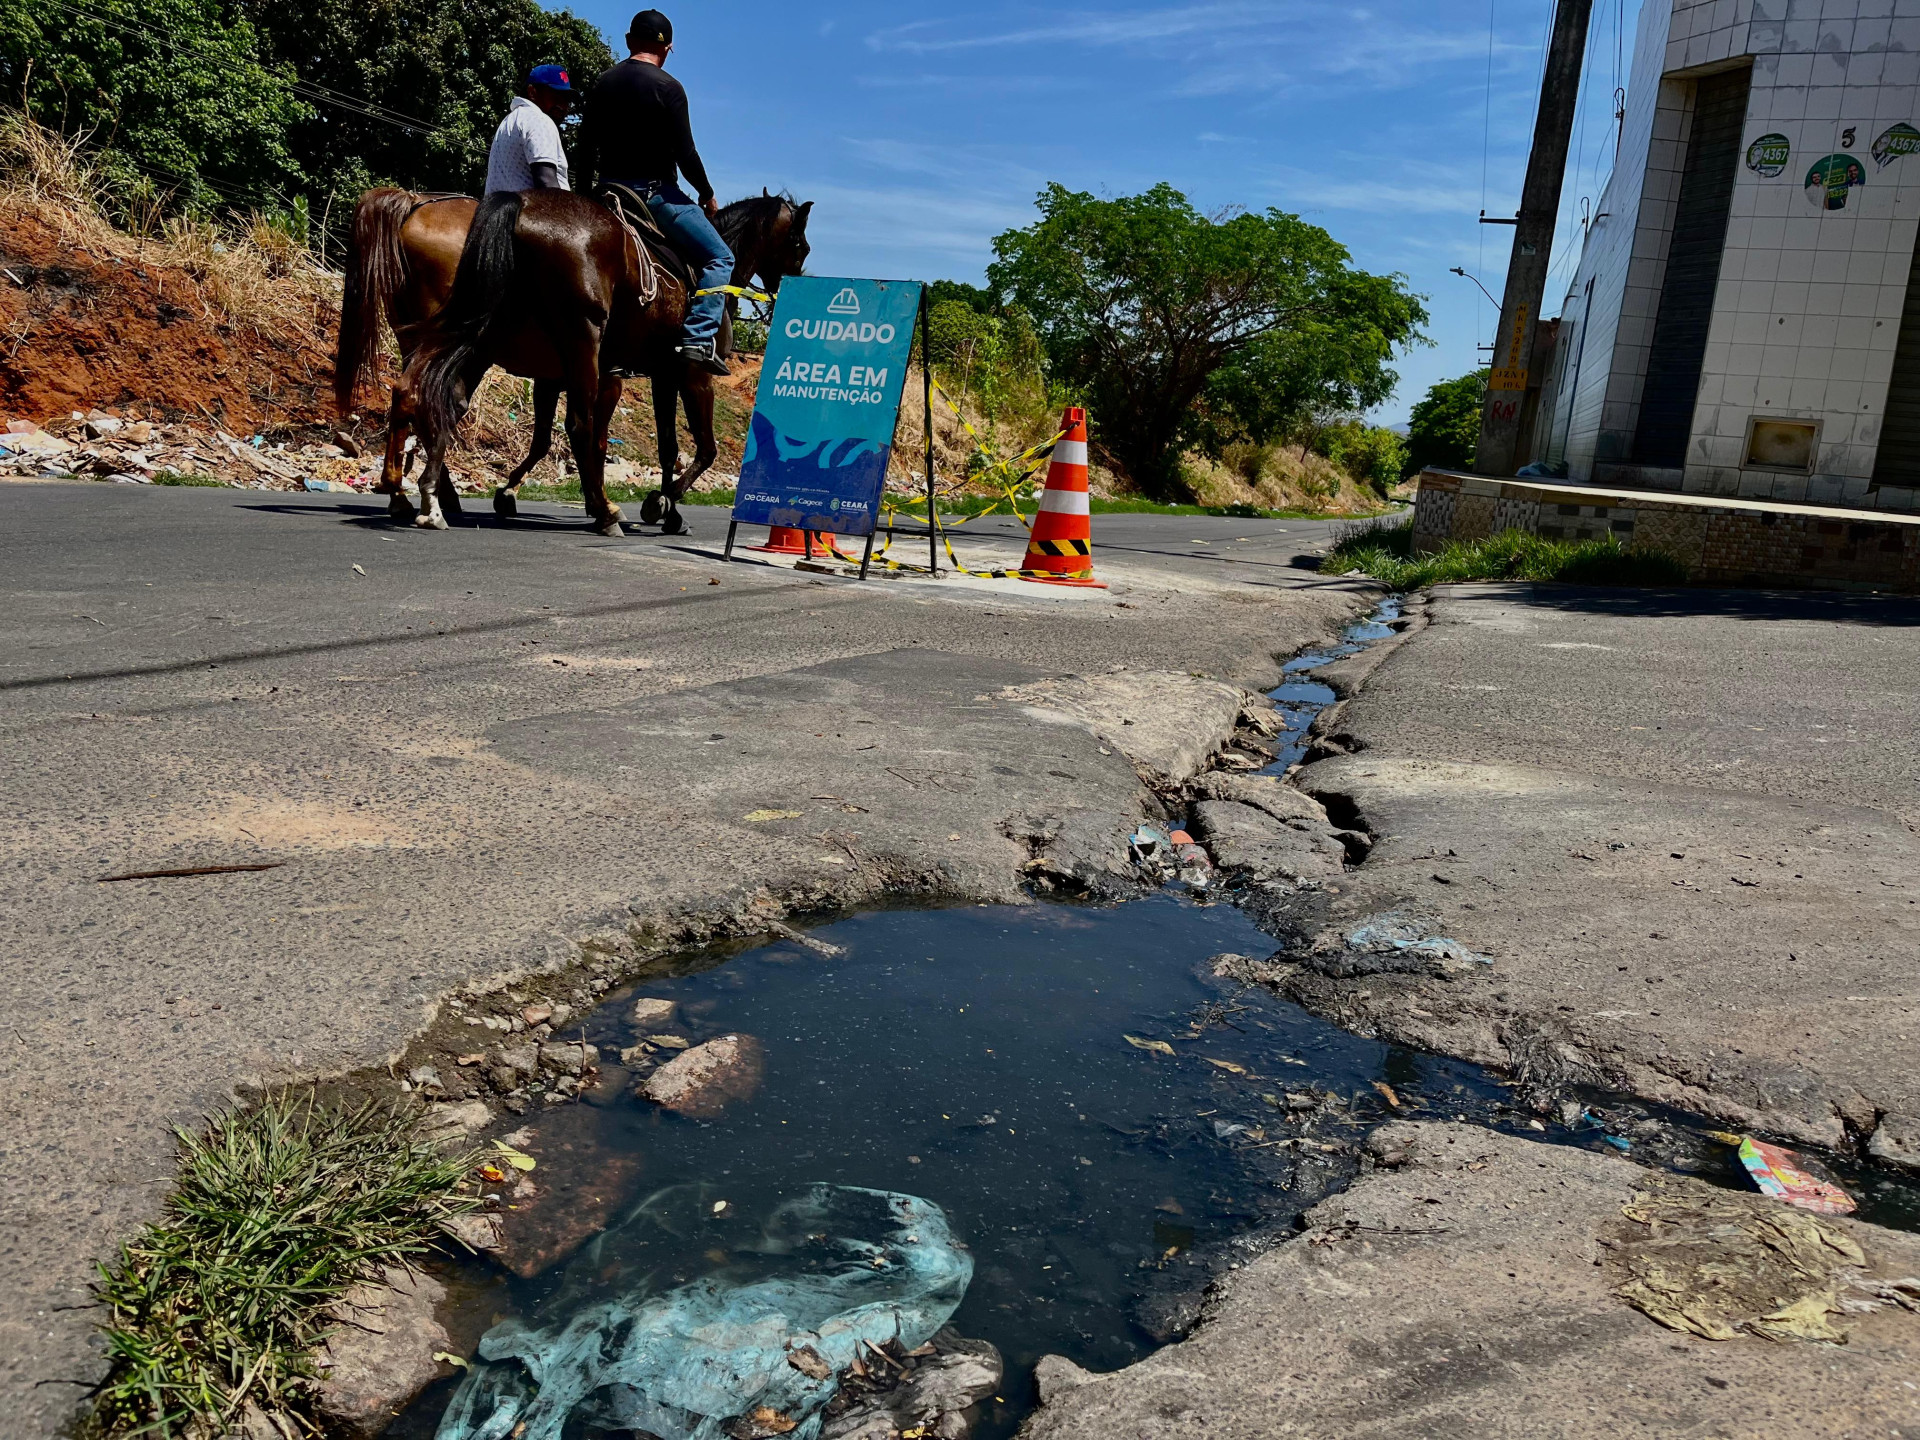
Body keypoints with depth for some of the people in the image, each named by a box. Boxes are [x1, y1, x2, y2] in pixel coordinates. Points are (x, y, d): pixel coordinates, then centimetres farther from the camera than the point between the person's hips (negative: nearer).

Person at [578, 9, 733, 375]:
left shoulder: (602, 84, 10)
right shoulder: (667, 87, -10)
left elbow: (585, 150, 12)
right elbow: (685, 153, -13)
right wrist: (708, 195, 1)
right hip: (655, 191, -7)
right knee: (719, 258, -2)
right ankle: (699, 339, -17)